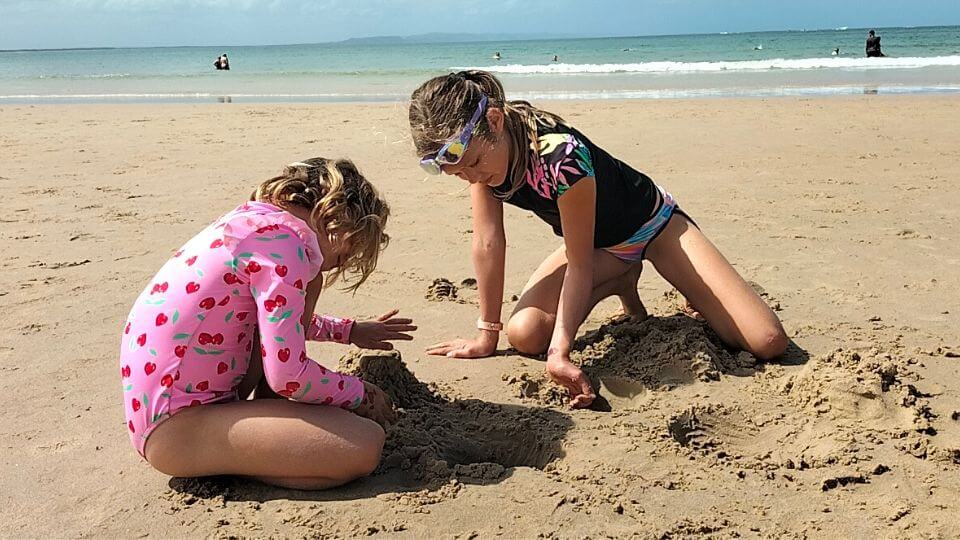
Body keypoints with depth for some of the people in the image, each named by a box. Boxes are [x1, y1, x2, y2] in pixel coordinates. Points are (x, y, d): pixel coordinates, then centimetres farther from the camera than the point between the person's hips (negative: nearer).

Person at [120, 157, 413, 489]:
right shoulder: (283, 241, -16)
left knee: (304, 282, 15)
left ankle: (268, 414, 14)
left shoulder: (252, 218, 12)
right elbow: (288, 377, -19)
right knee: (365, 445, -20)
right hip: (175, 428, -10)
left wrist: (350, 331, 37)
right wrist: (360, 395, -1)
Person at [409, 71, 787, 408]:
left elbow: (579, 265, -30)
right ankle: (621, 285, 8)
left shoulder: (561, 156, -38)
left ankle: (696, 302, 17)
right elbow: (488, 242, -14)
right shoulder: (478, 150, -20)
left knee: (768, 343, -17)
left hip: (652, 225, -6)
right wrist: (487, 336, -11)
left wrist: (559, 352, -36)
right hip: (598, 245, 6)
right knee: (524, 335, -16)